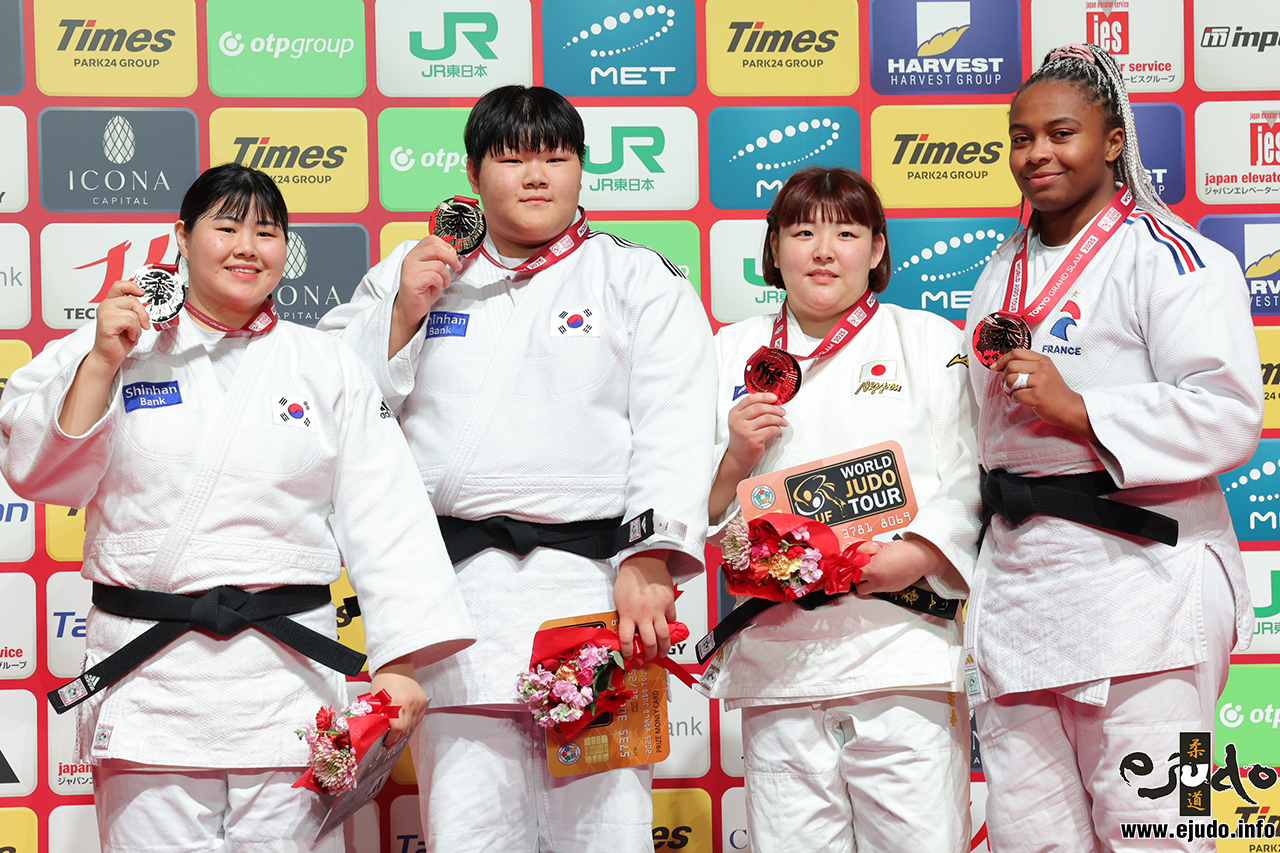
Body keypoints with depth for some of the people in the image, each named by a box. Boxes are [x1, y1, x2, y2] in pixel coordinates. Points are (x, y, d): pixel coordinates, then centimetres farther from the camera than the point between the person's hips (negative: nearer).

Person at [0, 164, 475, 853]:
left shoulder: (330, 368, 9)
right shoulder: (115, 352, 8)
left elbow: (385, 519, 4)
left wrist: (399, 662, -5)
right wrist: (103, 360, -9)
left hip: (286, 671, 1)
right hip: (146, 672, 0)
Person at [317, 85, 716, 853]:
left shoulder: (643, 283, 12)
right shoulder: (412, 274, 19)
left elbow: (676, 434, 0)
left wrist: (649, 561, -13)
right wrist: (402, 316, 2)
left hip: (594, 583, -1)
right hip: (455, 587, 2)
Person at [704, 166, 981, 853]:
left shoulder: (929, 341, 12)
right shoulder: (733, 353, 16)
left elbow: (970, 480, 3)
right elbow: (695, 512, 15)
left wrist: (919, 553, -14)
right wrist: (735, 460, -5)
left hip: (903, 649, -1)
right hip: (777, 661, 2)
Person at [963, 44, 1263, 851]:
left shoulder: (1174, 259, -5)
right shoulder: (1002, 275, 20)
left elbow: (1228, 413, -15)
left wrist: (1079, 410, -18)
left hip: (1140, 582, -7)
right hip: (1019, 589, 7)